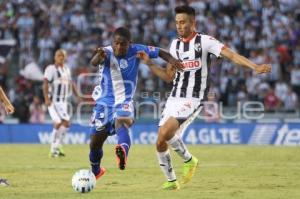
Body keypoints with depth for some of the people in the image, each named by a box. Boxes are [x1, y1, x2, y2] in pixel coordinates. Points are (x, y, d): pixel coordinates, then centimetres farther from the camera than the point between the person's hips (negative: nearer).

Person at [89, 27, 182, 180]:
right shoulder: (107, 52, -17)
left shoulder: (136, 51, -9)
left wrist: (171, 60, -19)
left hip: (124, 103, -1)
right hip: (105, 102, 1)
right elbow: (94, 62, -40)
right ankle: (96, 171, 37)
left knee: (121, 124, -36)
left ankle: (123, 150, -65)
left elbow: (159, 52, 3)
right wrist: (99, 56, -64)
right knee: (95, 143, 9)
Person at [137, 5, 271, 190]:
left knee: (166, 132, -25)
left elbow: (232, 55, -14)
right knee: (160, 143, 1)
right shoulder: (175, 44, 13)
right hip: (174, 97, 6)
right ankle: (171, 181, 20)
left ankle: (189, 160, 0)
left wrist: (255, 67, -27)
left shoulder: (205, 41, -6)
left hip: (194, 99, -6)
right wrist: (149, 63, 8)